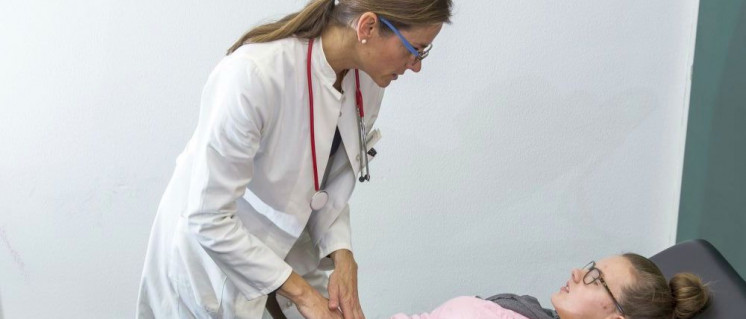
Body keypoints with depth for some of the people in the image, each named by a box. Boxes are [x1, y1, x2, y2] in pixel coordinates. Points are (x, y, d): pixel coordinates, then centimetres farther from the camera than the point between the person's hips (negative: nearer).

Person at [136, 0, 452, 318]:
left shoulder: (367, 79, -11)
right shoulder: (253, 74, -33)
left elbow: (333, 184, 0)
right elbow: (208, 219, -28)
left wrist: (343, 258, -15)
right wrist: (300, 292, -22)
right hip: (212, 253, -5)